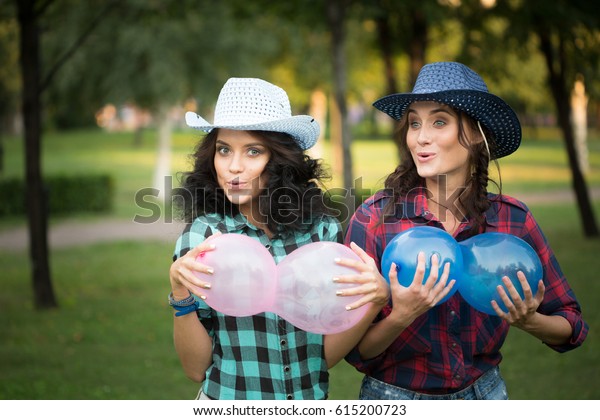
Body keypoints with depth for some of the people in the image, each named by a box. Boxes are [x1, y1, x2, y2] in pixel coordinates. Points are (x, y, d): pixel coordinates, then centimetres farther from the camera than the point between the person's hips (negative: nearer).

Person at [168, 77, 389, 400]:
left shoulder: (323, 230, -8)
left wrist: (375, 299, -22)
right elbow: (196, 367, -11)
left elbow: (326, 354, -6)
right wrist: (181, 293, -26)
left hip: (312, 400, 2)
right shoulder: (202, 236, -12)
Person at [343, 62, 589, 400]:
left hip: (485, 394, 2)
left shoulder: (514, 219, -10)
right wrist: (400, 317, -31)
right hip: (395, 397, -2)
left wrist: (530, 321, -20)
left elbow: (572, 327, -1)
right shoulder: (373, 219, -17)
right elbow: (356, 352, -13)